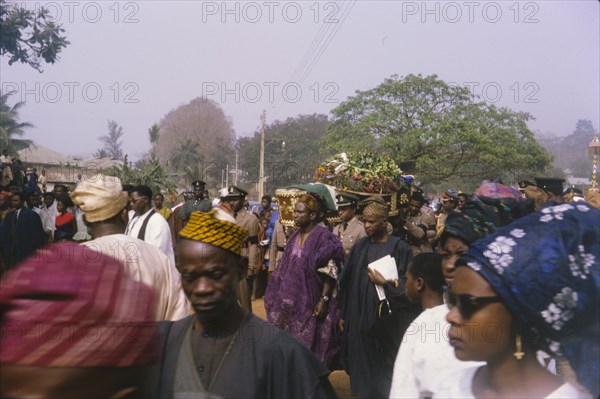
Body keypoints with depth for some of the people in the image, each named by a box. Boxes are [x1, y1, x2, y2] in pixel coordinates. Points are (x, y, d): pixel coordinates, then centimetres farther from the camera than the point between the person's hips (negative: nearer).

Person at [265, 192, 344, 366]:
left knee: (308, 346, 3)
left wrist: (324, 300, -19)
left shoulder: (323, 236, -14)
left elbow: (330, 273, -16)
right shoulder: (296, 235, 8)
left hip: (311, 302, -7)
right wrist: (281, 296, 14)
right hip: (292, 300, 7)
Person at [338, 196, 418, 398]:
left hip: (386, 321, -4)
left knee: (383, 368, 5)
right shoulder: (360, 247, 6)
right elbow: (347, 283, 9)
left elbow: (408, 285, -8)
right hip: (359, 317, 4)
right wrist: (343, 314, 9)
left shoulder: (400, 248, -7)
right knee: (362, 365, 11)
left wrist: (385, 283, -21)